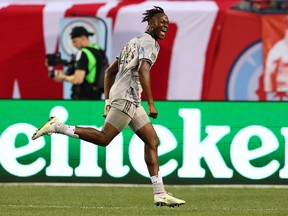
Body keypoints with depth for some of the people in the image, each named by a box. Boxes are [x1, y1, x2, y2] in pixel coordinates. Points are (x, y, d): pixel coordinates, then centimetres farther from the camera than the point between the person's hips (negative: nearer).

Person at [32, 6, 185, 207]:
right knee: (104, 138, -13)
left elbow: (110, 71, 26)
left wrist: (108, 102, 25)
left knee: (152, 141, 7)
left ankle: (160, 194, 4)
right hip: (126, 98, -10)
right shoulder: (149, 42, -5)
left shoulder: (134, 42, 24)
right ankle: (58, 127, -7)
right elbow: (143, 71, -22)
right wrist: (151, 104, -22)